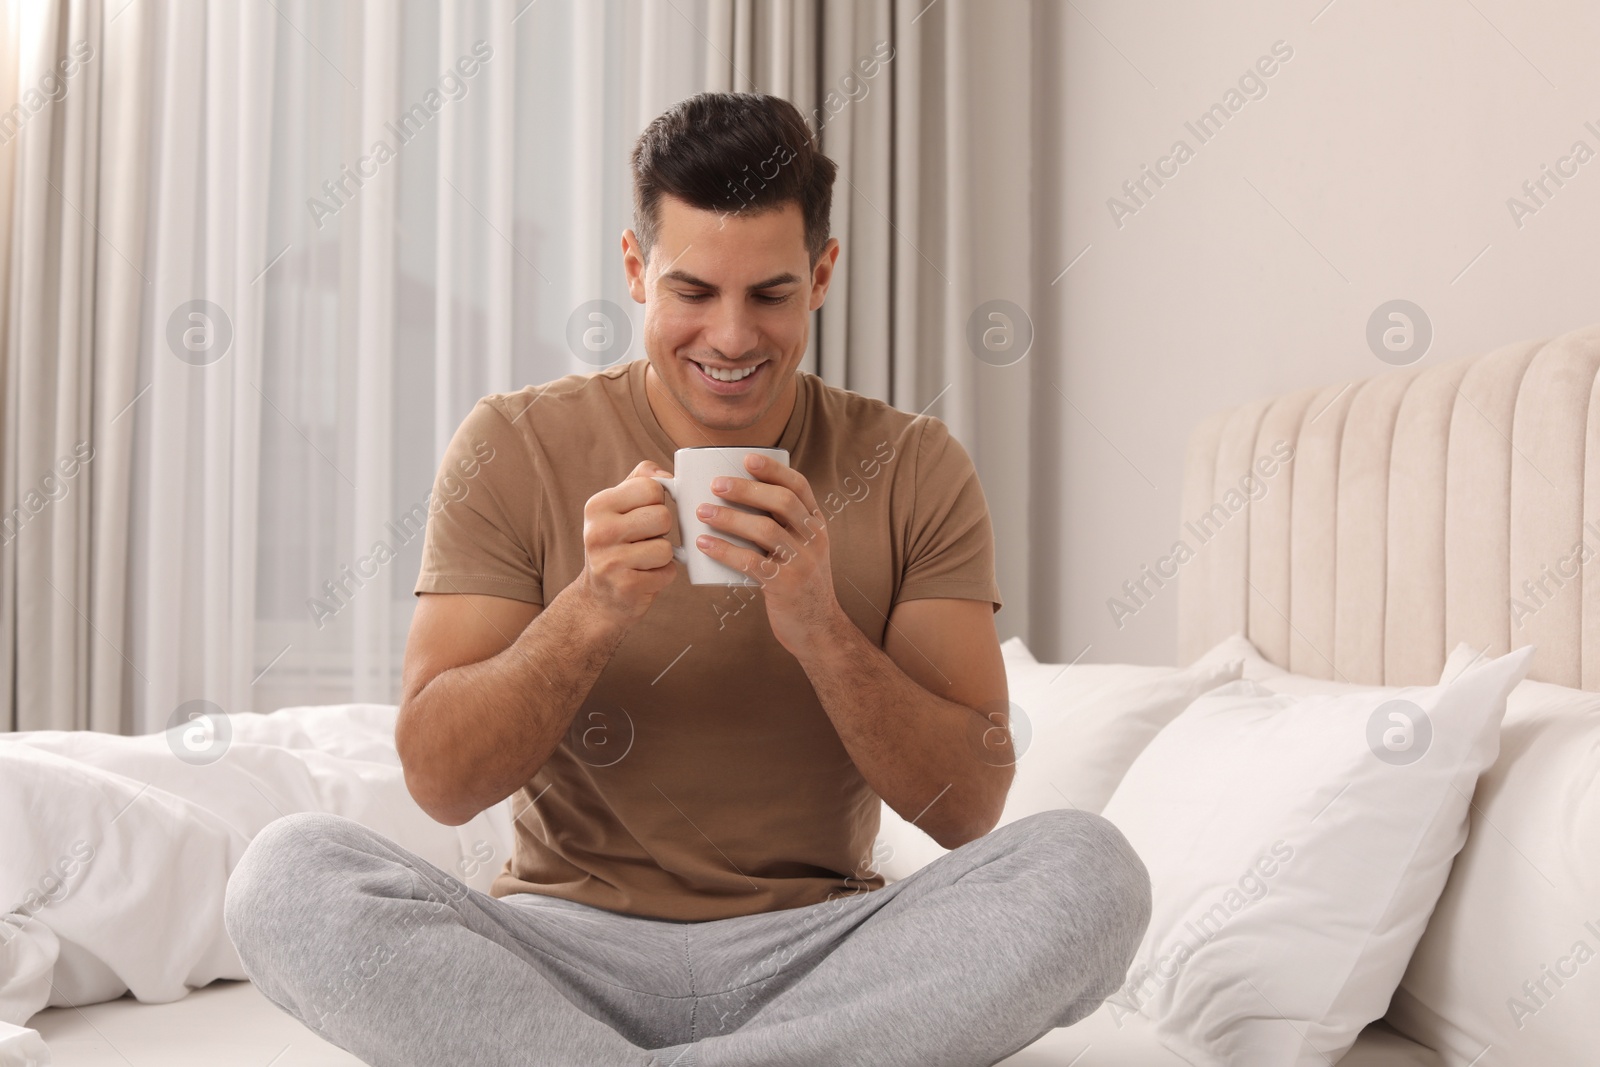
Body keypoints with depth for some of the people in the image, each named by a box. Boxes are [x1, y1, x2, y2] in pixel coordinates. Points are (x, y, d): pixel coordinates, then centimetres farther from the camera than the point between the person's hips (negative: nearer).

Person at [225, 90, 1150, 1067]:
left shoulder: (915, 470, 0)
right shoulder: (513, 448, -1)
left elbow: (971, 807, -6)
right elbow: (441, 783, -7)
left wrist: (820, 628, -23)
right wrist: (591, 612, -24)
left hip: (818, 952, 1)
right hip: (572, 944, 0)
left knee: (1090, 870, -26)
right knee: (288, 875, -26)